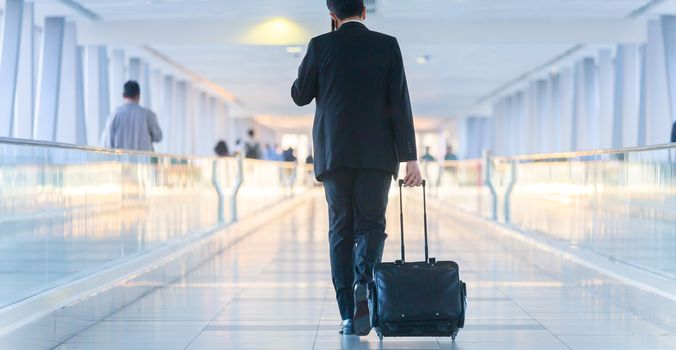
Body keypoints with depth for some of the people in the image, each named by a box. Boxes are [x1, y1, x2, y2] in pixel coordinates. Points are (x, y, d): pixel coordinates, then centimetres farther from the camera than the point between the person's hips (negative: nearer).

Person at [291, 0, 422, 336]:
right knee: (370, 225, 7)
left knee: (341, 230, 7)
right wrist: (409, 158, -2)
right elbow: (399, 104, -2)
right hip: (377, 153, 0)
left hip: (334, 153, 0)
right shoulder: (387, 45, 3)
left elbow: (299, 95, 11)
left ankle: (348, 315, 3)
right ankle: (364, 284, -22)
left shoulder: (321, 46, 2)